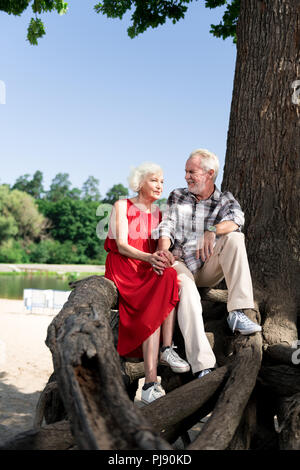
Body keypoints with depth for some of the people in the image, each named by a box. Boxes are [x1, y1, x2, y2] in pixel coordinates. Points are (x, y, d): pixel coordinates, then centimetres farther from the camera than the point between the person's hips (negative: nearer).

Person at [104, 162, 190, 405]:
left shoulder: (159, 214, 17)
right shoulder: (122, 206, 3)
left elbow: (163, 248, 9)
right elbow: (122, 246, -9)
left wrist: (162, 259, -17)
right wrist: (149, 258, -27)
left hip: (149, 269, 4)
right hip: (123, 269, -4)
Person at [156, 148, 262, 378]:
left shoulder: (225, 200, 8)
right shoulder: (177, 197, 15)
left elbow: (237, 218, -16)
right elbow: (166, 228, 4)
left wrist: (212, 231, -37)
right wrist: (163, 252, -18)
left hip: (210, 270, 1)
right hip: (180, 265, -1)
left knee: (234, 238, -26)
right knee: (187, 293, -35)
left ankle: (237, 314, -32)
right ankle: (203, 366, -44)